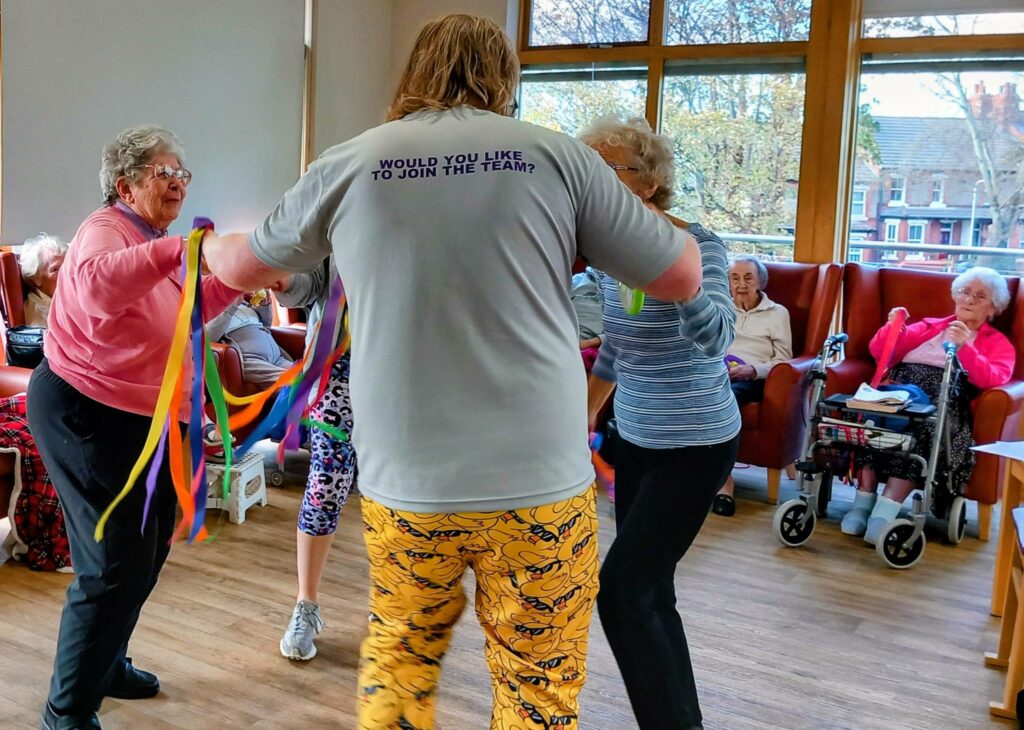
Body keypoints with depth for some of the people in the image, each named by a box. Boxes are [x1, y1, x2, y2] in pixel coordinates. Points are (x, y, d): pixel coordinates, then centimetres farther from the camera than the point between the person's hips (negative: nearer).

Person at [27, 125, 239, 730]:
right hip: (87, 413, -10)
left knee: (147, 550, 20)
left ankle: (106, 663, 41)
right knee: (117, 563, -8)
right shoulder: (106, 230, -17)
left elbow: (183, 310, 22)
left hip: (143, 418, 10)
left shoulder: (155, 242, 13)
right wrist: (177, 249, -48)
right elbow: (96, 284, -40)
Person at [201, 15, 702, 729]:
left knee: (398, 655, 24)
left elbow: (242, 268, 18)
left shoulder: (349, 164, 3)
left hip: (404, 482, 2)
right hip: (542, 481, -1)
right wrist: (652, 217, 25)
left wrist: (211, 244, 42)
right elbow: (684, 276, 4)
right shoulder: (557, 155, -2)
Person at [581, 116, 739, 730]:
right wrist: (585, 417, 20)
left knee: (622, 592, -11)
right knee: (649, 592, 12)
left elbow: (715, 335, -36)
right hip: (636, 439, 7)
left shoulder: (698, 244, -17)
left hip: (694, 446, -7)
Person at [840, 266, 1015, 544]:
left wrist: (965, 348, -15)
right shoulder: (928, 326, 31)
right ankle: (862, 502, -35)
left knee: (926, 425, -38)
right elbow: (879, 352, 21)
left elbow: (993, 379, -1)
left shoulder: (998, 343, 22)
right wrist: (892, 327, 2)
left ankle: (885, 513, -45)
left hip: (946, 398, -2)